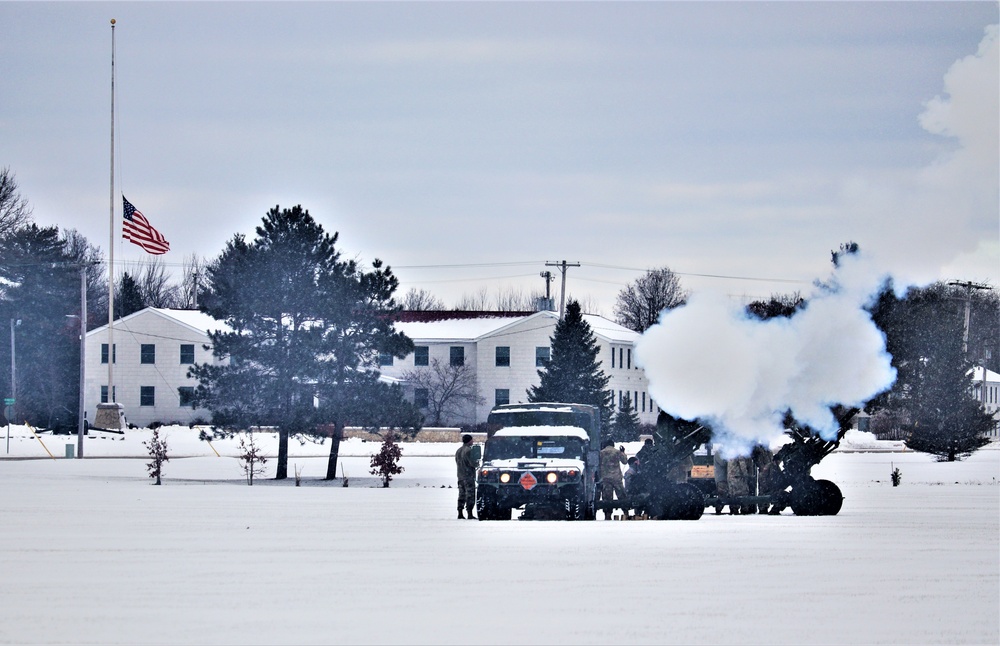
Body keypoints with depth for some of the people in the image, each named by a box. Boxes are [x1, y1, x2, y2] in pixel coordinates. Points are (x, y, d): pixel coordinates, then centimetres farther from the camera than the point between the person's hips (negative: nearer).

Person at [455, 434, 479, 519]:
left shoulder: (458, 451, 12)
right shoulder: (468, 450, -14)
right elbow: (473, 463, -19)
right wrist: (477, 463, 5)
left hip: (460, 476, 8)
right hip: (469, 476, -8)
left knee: (462, 495, 12)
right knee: (470, 495, -5)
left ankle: (460, 513, 11)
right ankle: (470, 514, -9)